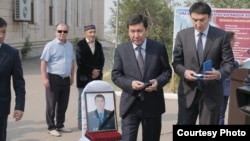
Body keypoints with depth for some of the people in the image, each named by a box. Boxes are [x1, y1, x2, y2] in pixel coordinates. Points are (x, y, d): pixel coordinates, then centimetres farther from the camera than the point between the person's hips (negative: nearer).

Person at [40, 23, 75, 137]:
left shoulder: (70, 46, 10)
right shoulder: (50, 45, -8)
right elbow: (43, 62, -11)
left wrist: (72, 76, 17)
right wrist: (45, 78, -16)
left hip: (66, 79, 6)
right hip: (53, 78, -6)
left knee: (63, 104, 13)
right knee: (51, 104, 2)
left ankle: (60, 125, 27)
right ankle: (51, 127, 13)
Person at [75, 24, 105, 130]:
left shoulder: (99, 45, 11)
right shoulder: (80, 45, -5)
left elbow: (102, 60, 9)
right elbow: (80, 62, -10)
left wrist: (98, 71, -7)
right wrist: (91, 71, -13)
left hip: (97, 76, 4)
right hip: (84, 77, -4)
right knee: (83, 99, 0)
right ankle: (81, 121, 8)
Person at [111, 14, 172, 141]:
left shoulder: (159, 47, 2)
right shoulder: (121, 50, 1)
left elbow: (167, 71, 5)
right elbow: (115, 75, 0)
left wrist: (158, 82, -16)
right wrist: (130, 83, -19)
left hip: (152, 104, 1)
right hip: (130, 104, -1)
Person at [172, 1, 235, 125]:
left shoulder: (221, 35, -2)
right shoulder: (182, 35, 3)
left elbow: (229, 62, -1)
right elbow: (176, 62, 5)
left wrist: (220, 73, -22)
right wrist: (184, 72, -17)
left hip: (212, 92, -1)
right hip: (188, 91, 1)